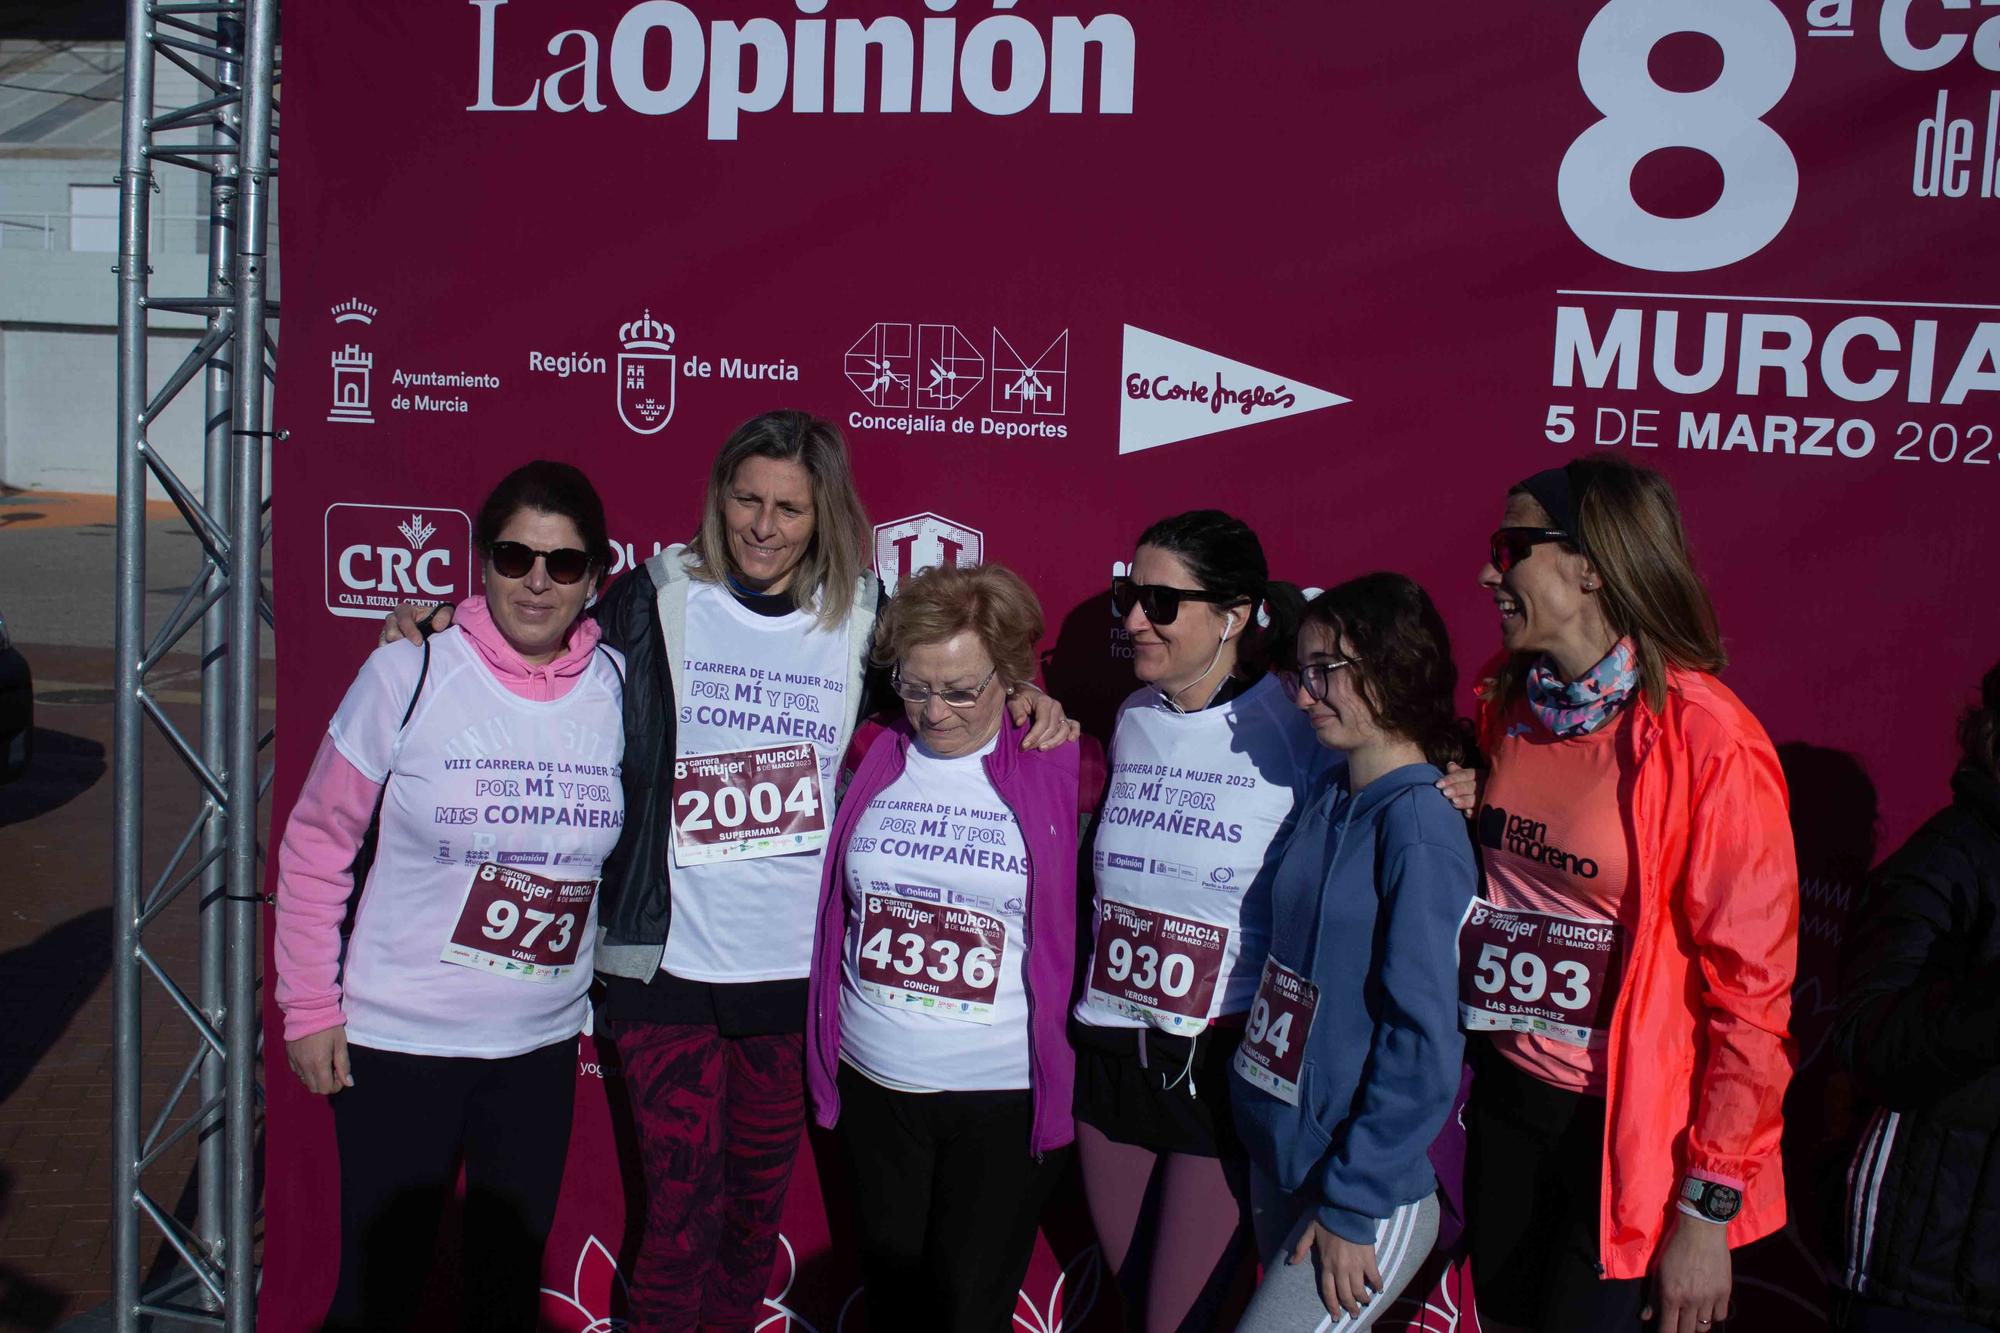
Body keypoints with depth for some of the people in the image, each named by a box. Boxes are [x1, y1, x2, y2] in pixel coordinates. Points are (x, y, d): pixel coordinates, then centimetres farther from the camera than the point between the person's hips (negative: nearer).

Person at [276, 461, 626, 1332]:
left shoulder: (619, 689, -3)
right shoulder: (408, 676, -11)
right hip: (397, 1041, -3)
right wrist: (309, 1008, -4)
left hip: (543, 1046, 3)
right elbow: (315, 846, -5)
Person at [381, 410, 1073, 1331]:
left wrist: (1021, 703, -2)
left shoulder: (862, 616, 2)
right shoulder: (655, 600, -3)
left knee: (760, 1194, 17)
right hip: (669, 961, -2)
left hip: (796, 966, 3)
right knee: (683, 1203, -1)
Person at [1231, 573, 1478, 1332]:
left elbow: (1425, 1044, -19)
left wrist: (1353, 1207, -16)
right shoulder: (1327, 808, 6)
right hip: (1277, 1160, 8)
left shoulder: (1420, 825, -17)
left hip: (1367, 1204, -8)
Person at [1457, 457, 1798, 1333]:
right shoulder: (1508, 706, 2)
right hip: (1508, 1096, 6)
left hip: (1630, 1128, -6)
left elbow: (1751, 988, -16)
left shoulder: (1705, 741, -18)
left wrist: (1710, 1206, -14)